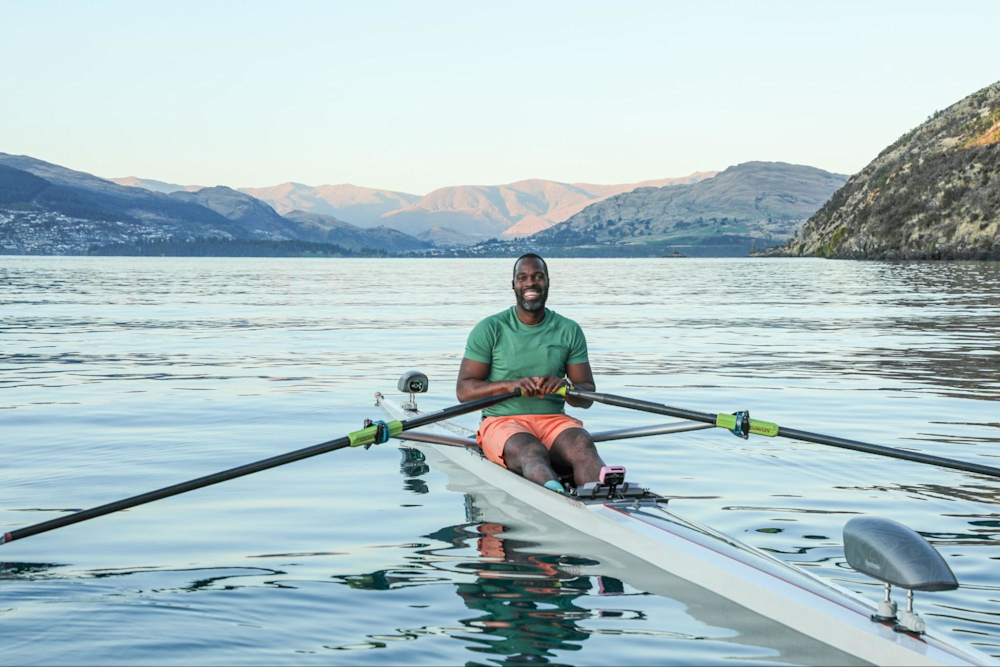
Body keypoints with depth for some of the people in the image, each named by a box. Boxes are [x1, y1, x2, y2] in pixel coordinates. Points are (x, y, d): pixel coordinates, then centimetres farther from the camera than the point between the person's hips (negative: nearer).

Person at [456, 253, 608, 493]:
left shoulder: (569, 331, 13)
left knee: (582, 445, -32)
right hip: (501, 421, -2)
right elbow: (464, 390, -1)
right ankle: (556, 494, -66)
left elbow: (588, 396, 10)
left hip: (554, 419, 3)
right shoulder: (490, 329, 5)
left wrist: (566, 387, -14)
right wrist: (509, 385, -17)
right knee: (531, 452, -37)